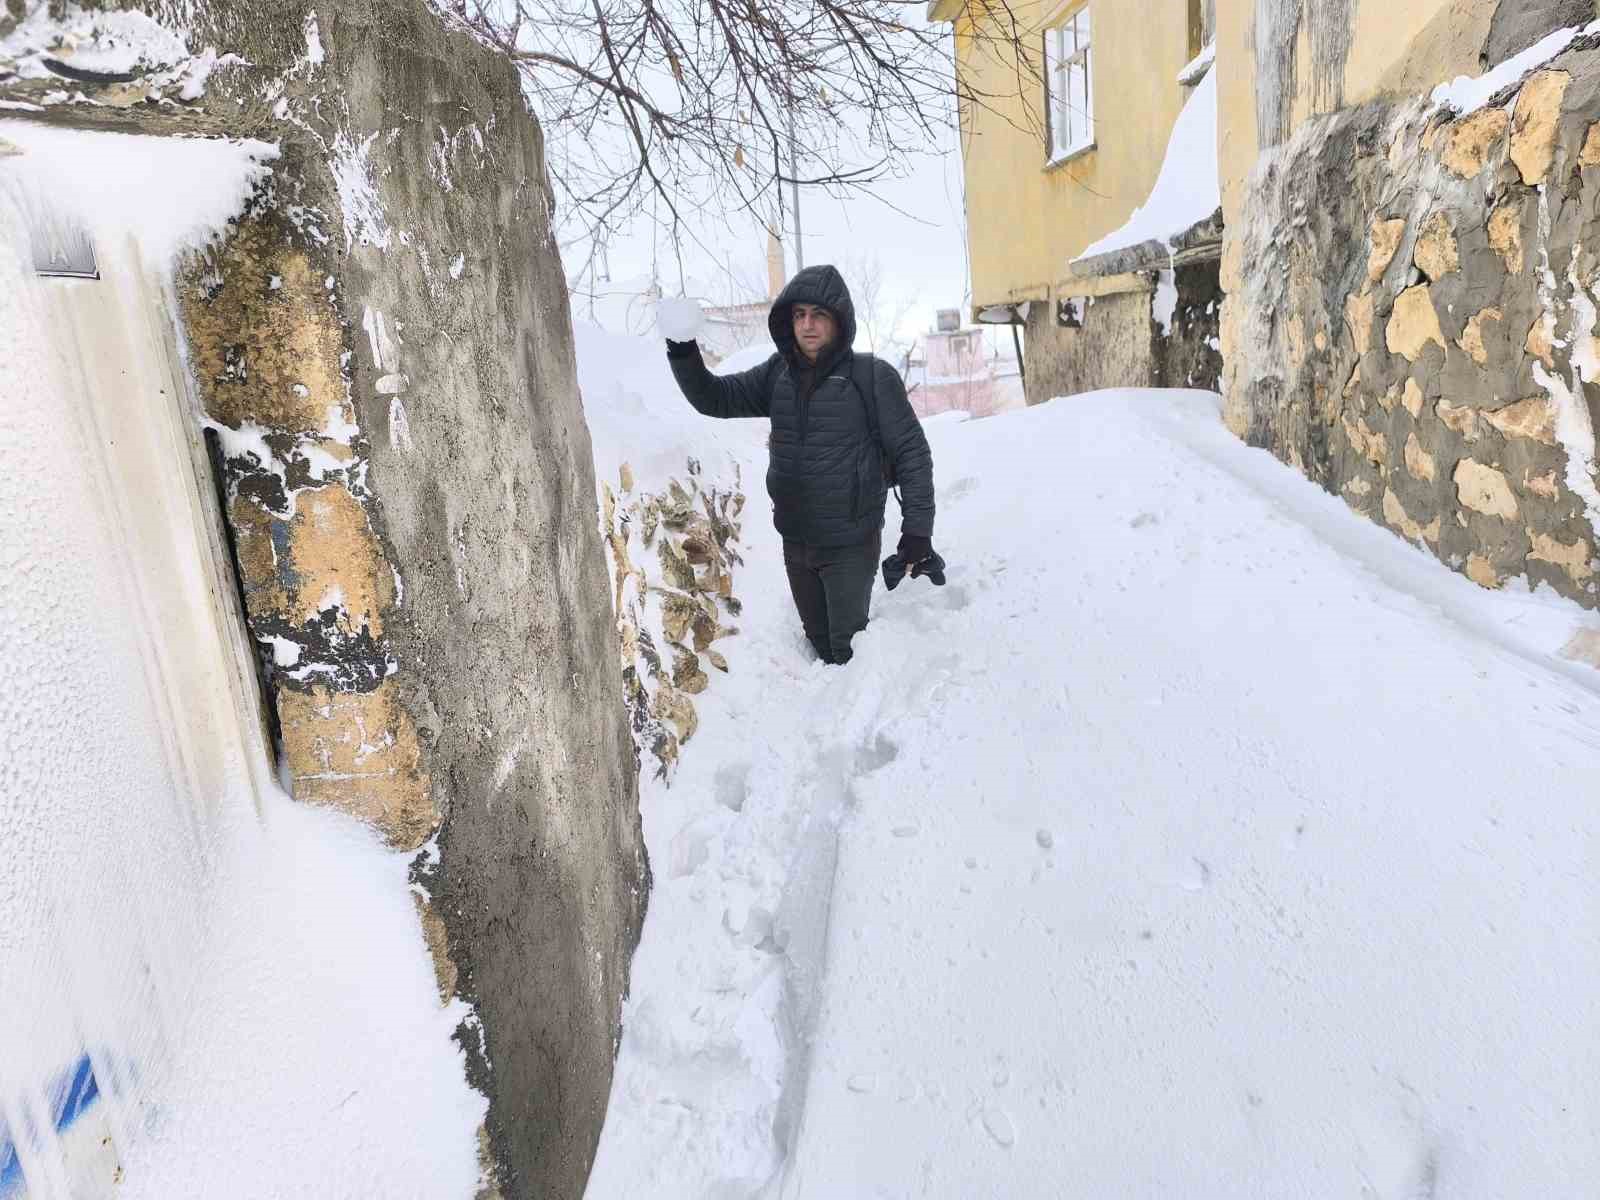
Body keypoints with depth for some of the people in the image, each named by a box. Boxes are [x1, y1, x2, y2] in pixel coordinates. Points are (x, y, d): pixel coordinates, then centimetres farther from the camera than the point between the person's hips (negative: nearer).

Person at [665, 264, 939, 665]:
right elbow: (714, 397, 7)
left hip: (851, 545, -5)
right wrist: (683, 354, -11)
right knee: (819, 641, 19)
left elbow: (912, 453, -9)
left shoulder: (872, 376, -11)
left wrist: (917, 530, -12)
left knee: (848, 647, 2)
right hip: (795, 542, 5)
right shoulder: (777, 373, 3)